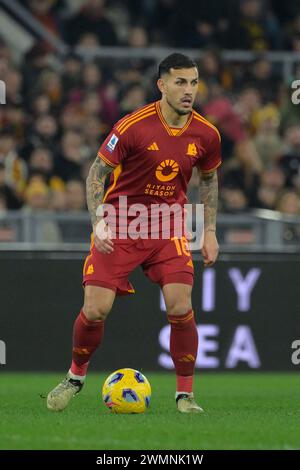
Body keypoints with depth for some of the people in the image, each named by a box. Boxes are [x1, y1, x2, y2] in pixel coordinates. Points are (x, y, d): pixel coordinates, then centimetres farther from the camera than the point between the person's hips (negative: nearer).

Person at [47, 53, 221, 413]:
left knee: (180, 307, -15)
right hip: (120, 224, -2)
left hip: (168, 227, 2)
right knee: (95, 309, -8)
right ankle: (76, 376, 21)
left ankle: (185, 394, 1)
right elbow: (97, 173, -8)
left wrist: (209, 231, 10)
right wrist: (98, 221, -20)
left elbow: (209, 179, 15)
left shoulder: (206, 134, -4)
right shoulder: (133, 127, -16)